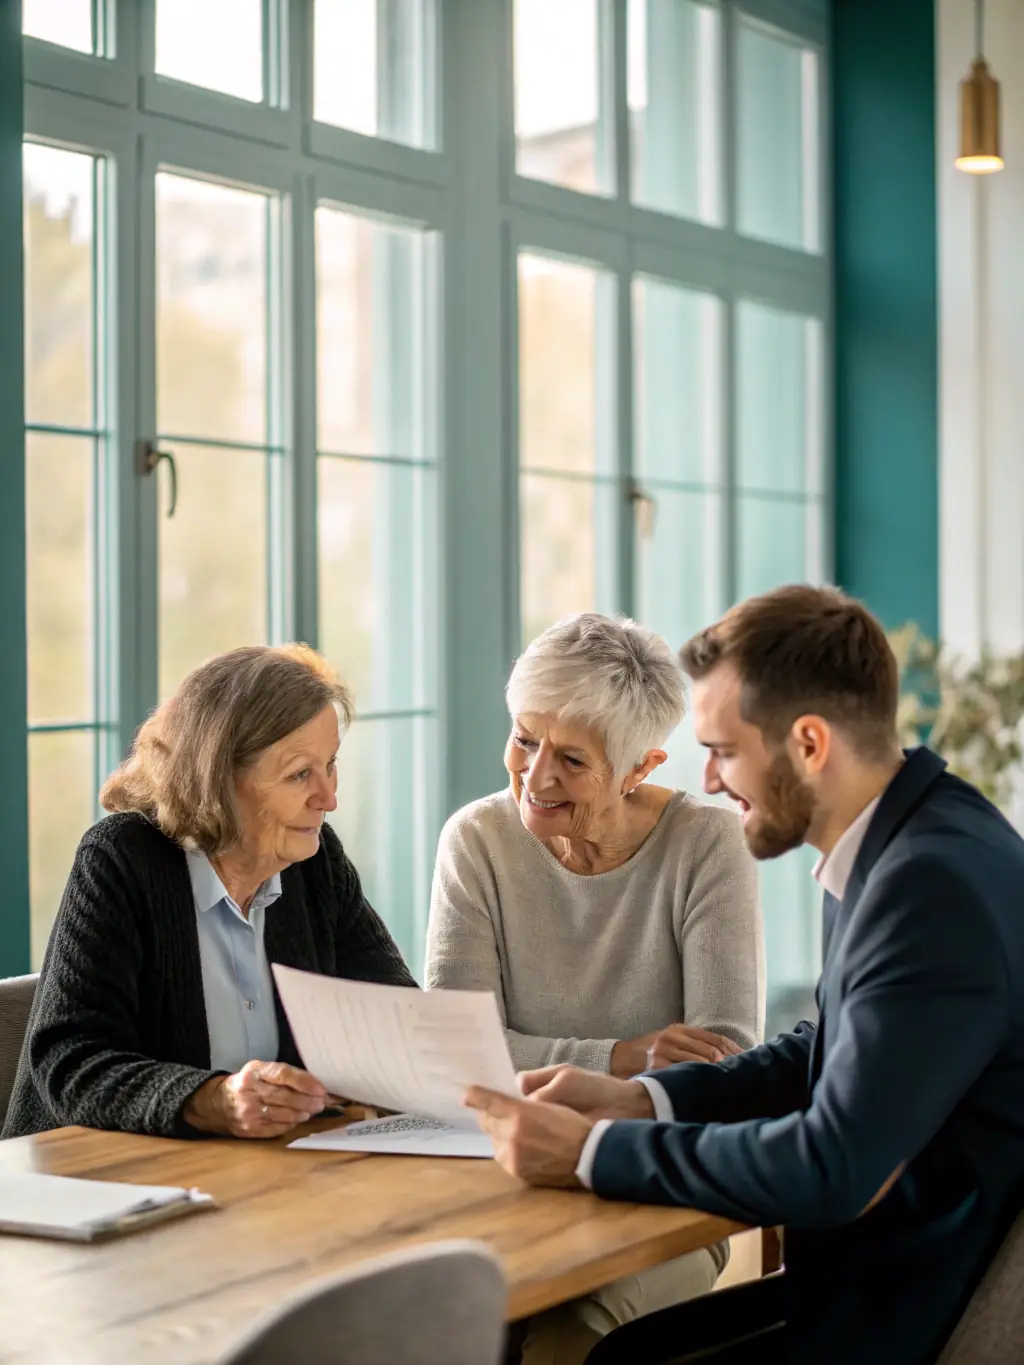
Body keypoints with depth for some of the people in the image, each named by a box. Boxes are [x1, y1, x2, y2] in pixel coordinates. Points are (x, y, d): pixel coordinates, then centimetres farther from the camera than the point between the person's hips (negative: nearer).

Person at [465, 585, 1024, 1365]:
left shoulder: (936, 885, -26)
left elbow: (833, 1170, -28)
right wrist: (640, 1098, 2)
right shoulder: (900, 840, 4)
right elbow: (828, 1058, 15)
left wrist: (593, 1152, -18)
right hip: (877, 1278, 8)